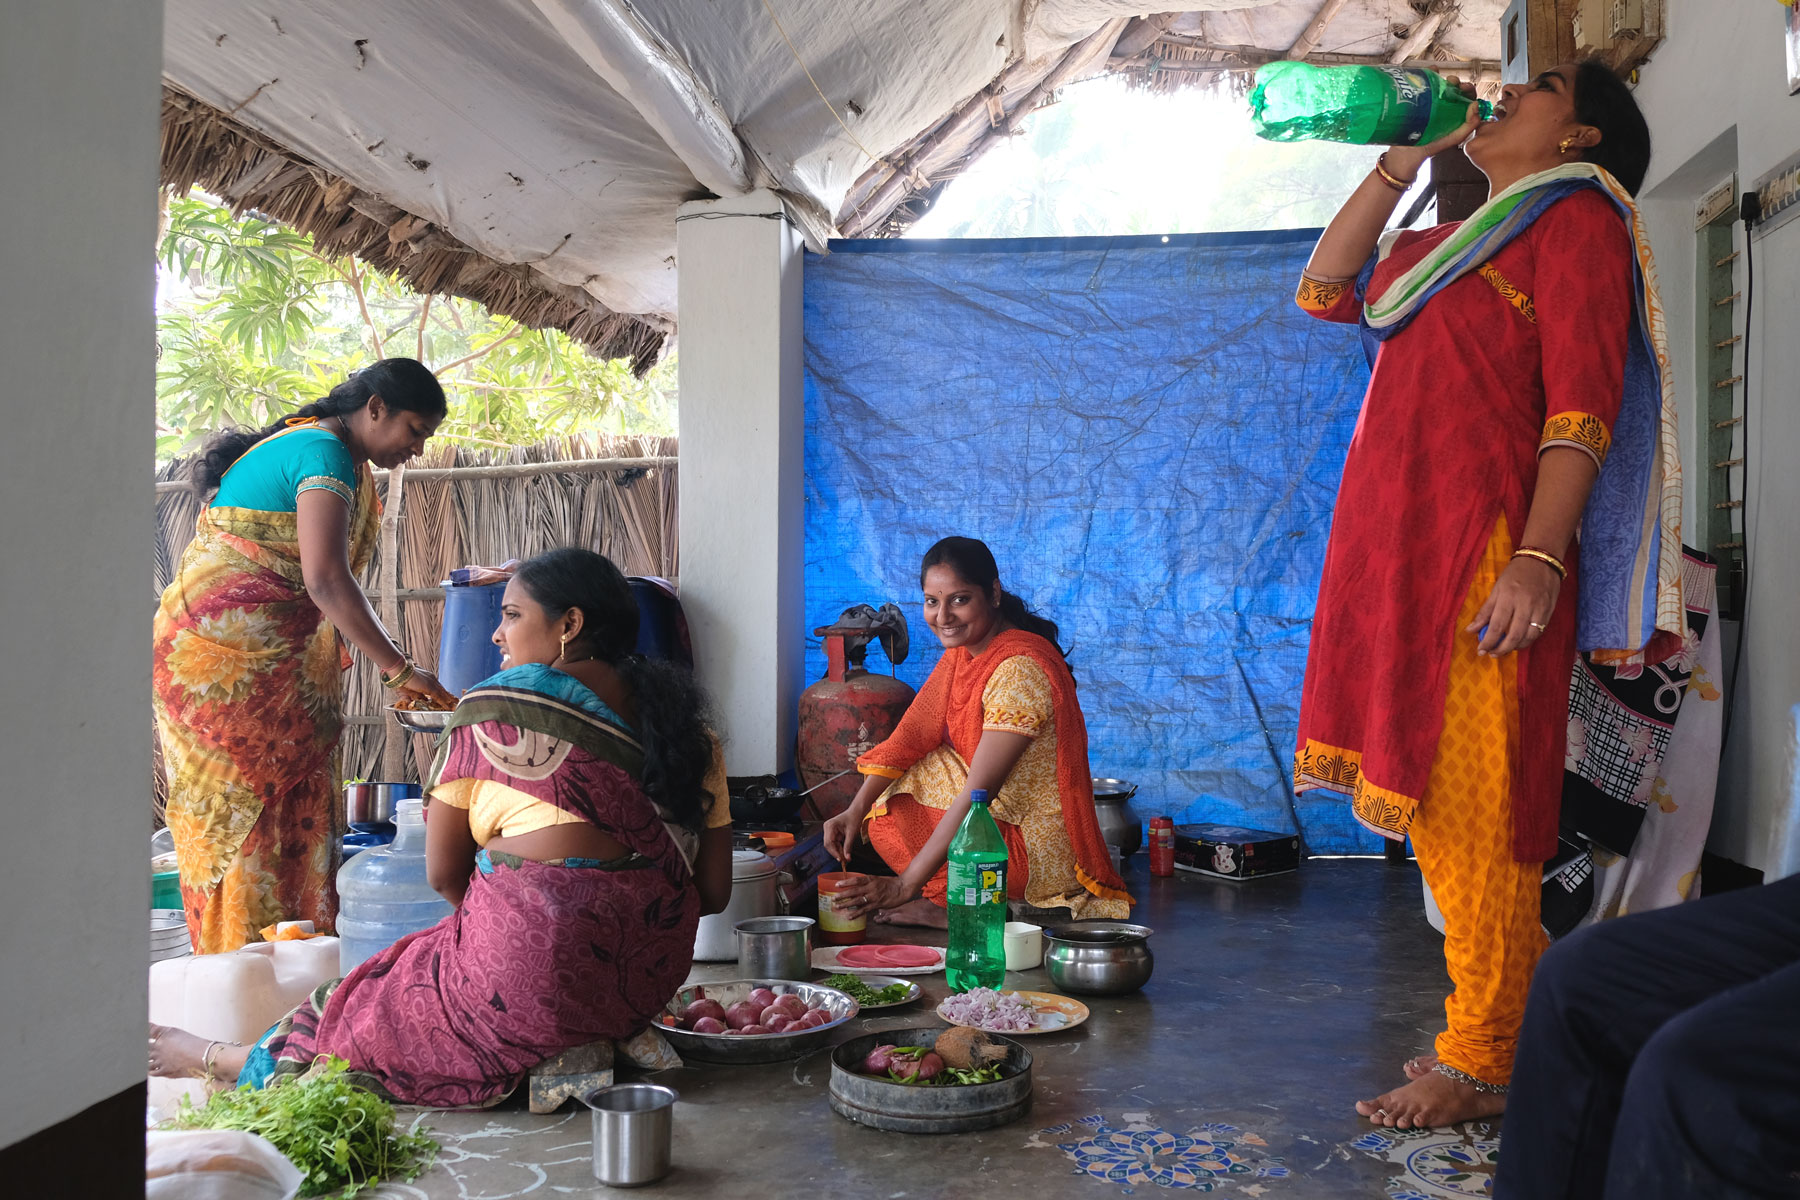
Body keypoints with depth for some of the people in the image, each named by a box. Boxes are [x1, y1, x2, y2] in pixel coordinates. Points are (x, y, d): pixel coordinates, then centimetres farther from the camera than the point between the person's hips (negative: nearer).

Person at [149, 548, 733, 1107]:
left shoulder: (494, 706, -3)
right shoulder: (683, 721, 7)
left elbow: (443, 872, 2)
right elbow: (713, 891, 7)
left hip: (544, 963, -5)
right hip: (652, 978, 5)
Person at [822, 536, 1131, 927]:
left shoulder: (1020, 668, -26)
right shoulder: (964, 647, 3)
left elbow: (979, 790, -30)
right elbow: (912, 734, 0)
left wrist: (906, 885, -32)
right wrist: (856, 809, -16)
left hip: (1037, 854, -10)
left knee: (887, 819, -10)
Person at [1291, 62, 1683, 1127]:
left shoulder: (1577, 214, 0)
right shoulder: (1458, 239, 25)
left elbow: (1582, 399, -11)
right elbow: (1324, 290, 28)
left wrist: (1539, 558, -21)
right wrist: (1401, 161, 23)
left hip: (1483, 547, -8)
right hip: (1398, 541, 8)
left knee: (1468, 803, -8)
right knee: (1439, 798, 8)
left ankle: (1483, 1063, 0)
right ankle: (1521, 1022, 18)